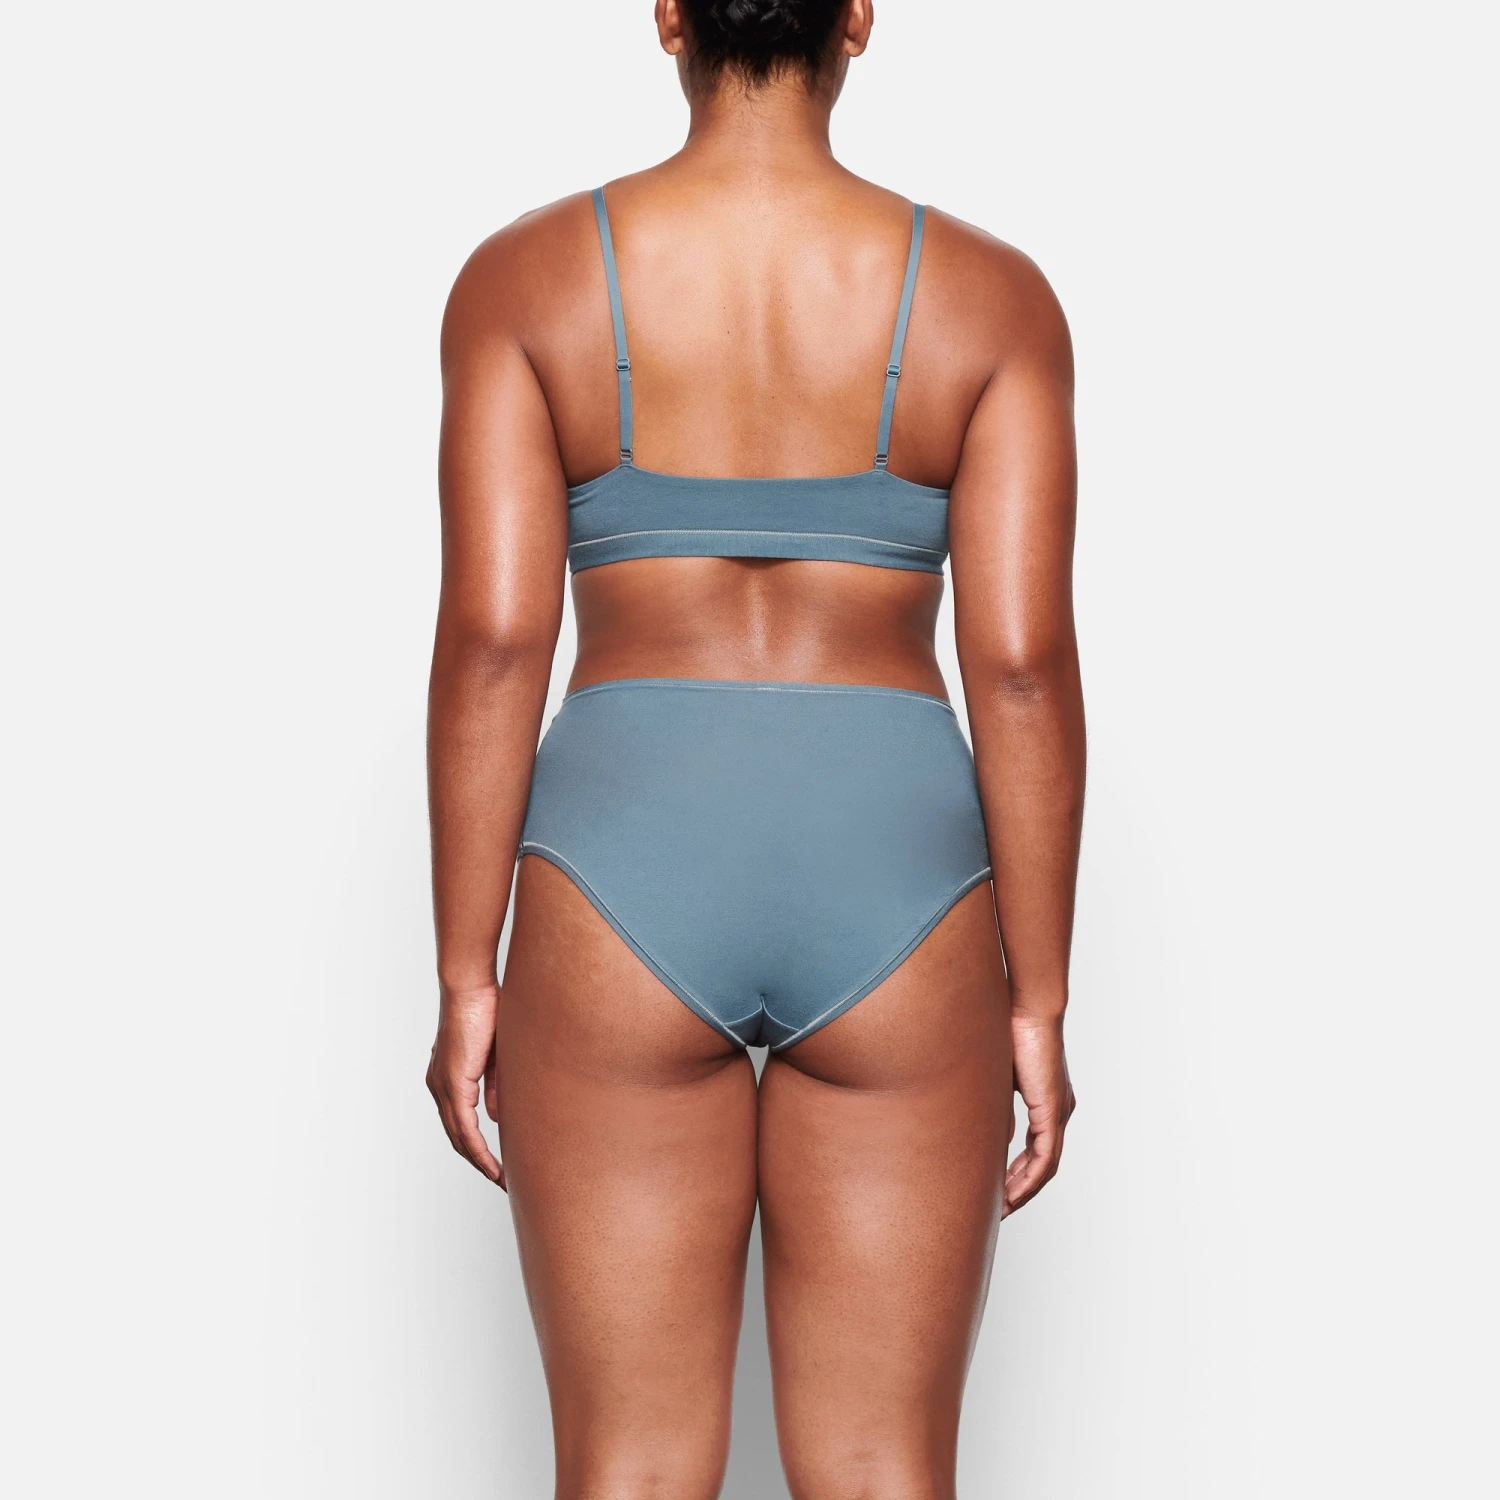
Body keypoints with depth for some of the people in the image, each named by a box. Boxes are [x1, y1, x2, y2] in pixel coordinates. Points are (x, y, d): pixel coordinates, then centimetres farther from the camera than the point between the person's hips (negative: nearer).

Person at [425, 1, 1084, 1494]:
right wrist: (1038, 1004, 2)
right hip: (892, 900, 1)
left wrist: (466, 980, 0)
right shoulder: (990, 292, 0)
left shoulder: (525, 277, -1)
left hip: (624, 894, 0)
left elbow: (491, 639, -7)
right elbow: (1023, 664, -5)